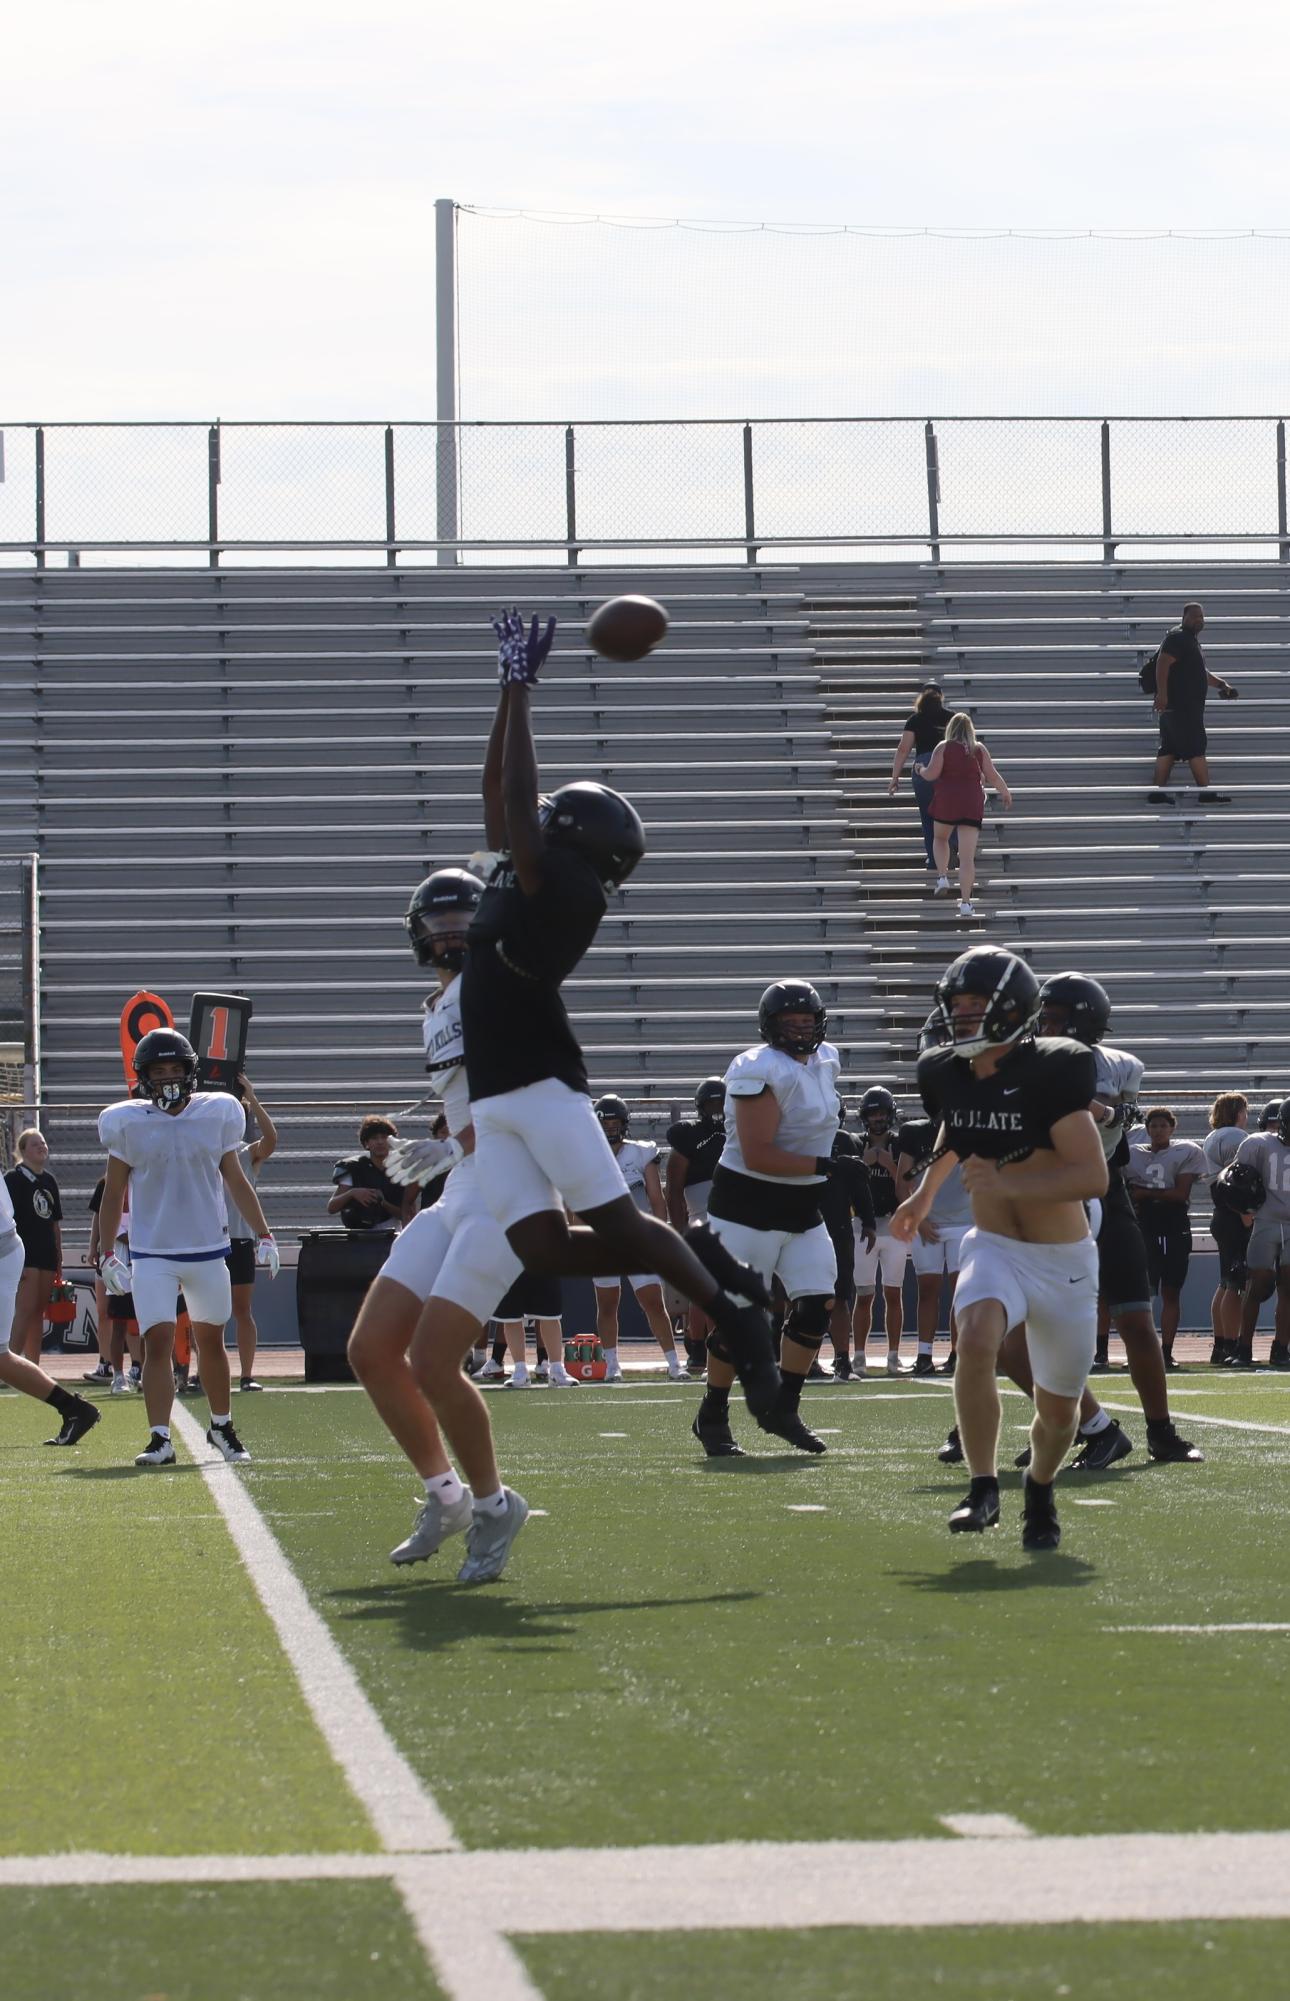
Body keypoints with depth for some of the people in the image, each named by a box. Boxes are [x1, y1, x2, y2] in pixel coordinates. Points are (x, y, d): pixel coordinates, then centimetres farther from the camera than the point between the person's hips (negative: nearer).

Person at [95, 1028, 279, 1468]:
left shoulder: (216, 1114, 2)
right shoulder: (129, 1123, -2)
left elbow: (235, 1180, 12)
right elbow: (113, 1193, 5)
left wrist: (263, 1234, 10)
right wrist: (107, 1254, 0)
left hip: (209, 1250, 2)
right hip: (151, 1253, -2)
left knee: (210, 1340, 14)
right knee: (158, 1341, -13)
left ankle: (221, 1426, 31)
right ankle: (160, 1439, -14)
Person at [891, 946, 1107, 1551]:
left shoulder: (1048, 1072, -20)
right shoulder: (946, 1074, -2)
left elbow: (1093, 1176, -23)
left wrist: (1007, 1185, -30)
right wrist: (925, 1194, 25)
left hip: (1064, 1260, -3)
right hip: (994, 1250, 3)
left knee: (1059, 1409, 9)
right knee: (976, 1341, -31)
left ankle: (1040, 1491, 42)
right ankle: (983, 1487, -21)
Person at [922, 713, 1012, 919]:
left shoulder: (943, 748, -2)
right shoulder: (979, 750, 5)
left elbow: (931, 774, -10)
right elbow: (992, 776, 3)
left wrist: (921, 771, 12)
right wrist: (1005, 793, 19)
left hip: (946, 802, -1)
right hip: (972, 805, 1)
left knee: (940, 838, 30)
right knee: (967, 856, -2)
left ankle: (943, 877, 10)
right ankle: (965, 902, -9)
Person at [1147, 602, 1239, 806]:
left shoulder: (1190, 640, 24)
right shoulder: (1177, 637, -10)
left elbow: (1200, 672, 35)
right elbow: (1163, 663, -22)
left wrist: (1221, 683, 26)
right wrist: (1162, 693, -30)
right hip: (1180, 705, -10)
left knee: (1168, 750, 8)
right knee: (1196, 748, -7)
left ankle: (1159, 792, 7)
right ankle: (1206, 792, -6)